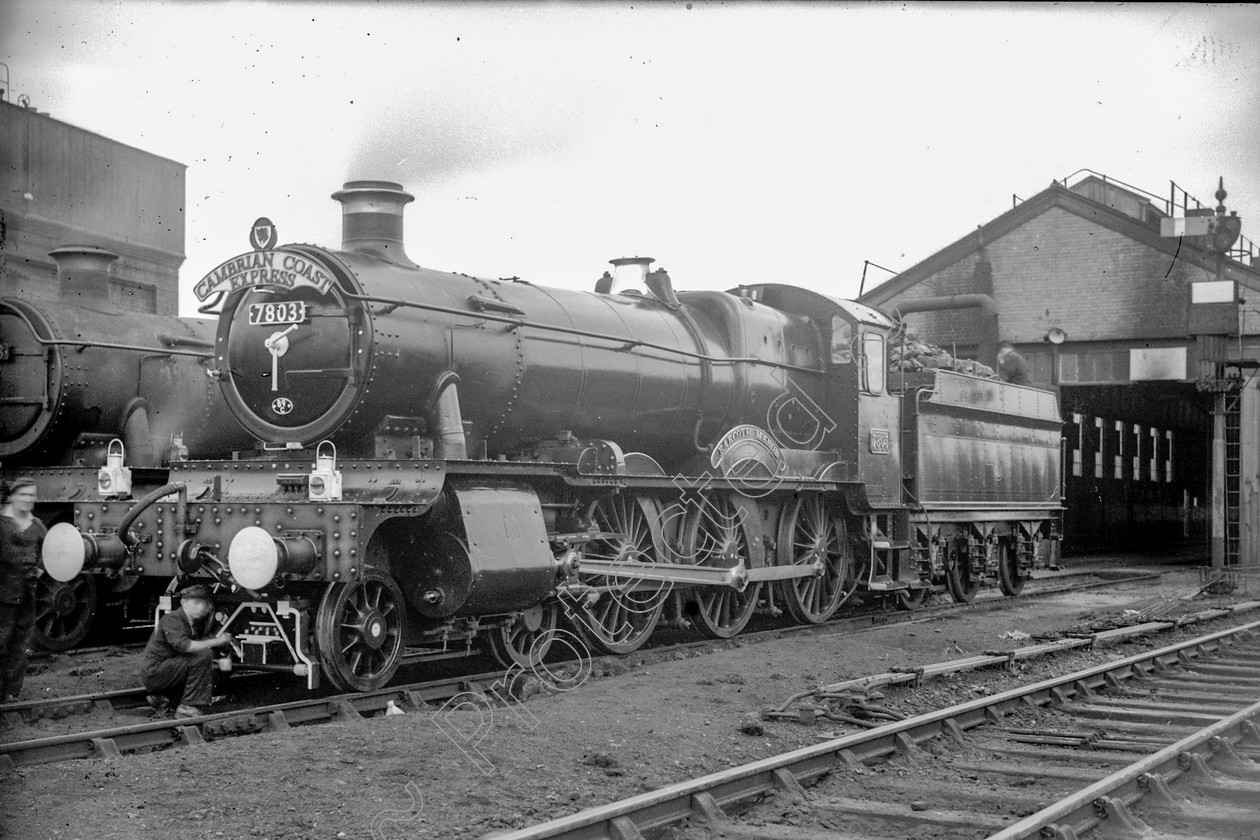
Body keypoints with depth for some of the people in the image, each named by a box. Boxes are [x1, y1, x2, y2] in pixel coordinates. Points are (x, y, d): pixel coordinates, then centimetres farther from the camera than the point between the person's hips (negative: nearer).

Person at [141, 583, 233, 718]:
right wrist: (215, 642, -27)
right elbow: (182, 646, -31)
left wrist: (216, 638, -7)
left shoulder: (195, 624, 13)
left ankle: (163, 698, 12)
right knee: (203, 655, -22)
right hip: (153, 674, -9)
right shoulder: (171, 619, -16)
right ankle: (188, 708, -18)